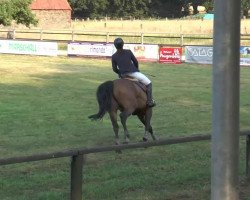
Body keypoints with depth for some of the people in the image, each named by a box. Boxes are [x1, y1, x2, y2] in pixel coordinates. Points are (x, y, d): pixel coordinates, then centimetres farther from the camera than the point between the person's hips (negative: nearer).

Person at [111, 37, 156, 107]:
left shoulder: (114, 56, 3)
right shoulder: (128, 52, -1)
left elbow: (114, 69, 5)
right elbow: (136, 62, 7)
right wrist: (137, 70, 25)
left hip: (122, 75, 4)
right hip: (133, 73, -4)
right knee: (148, 83, 7)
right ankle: (149, 101, -3)